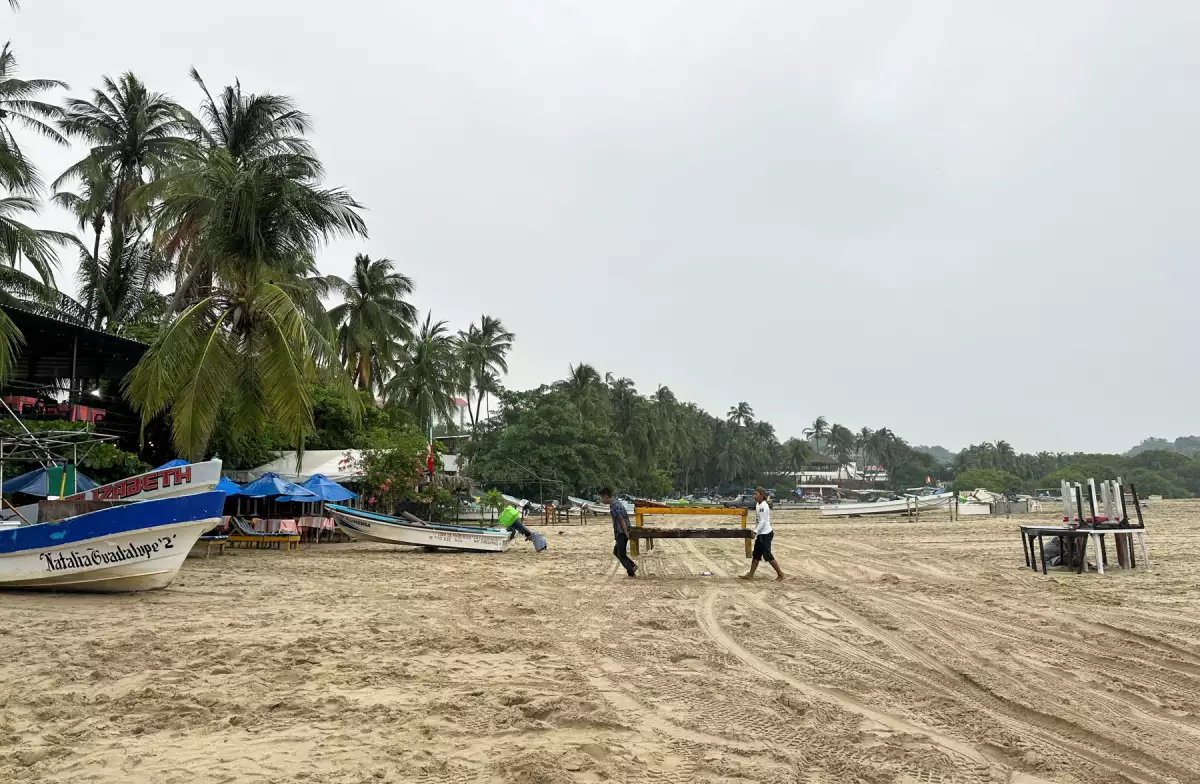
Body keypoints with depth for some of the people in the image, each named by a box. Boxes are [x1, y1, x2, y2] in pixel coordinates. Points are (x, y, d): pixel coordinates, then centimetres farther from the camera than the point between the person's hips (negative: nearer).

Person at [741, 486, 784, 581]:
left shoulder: (763, 506, -19)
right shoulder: (758, 504, 9)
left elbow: (763, 521, -22)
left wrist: (755, 532, -25)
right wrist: (756, 532, 17)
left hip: (765, 534, -10)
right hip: (761, 534, 10)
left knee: (768, 555, -4)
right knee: (756, 555, 11)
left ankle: (780, 574, 7)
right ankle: (751, 575, 16)